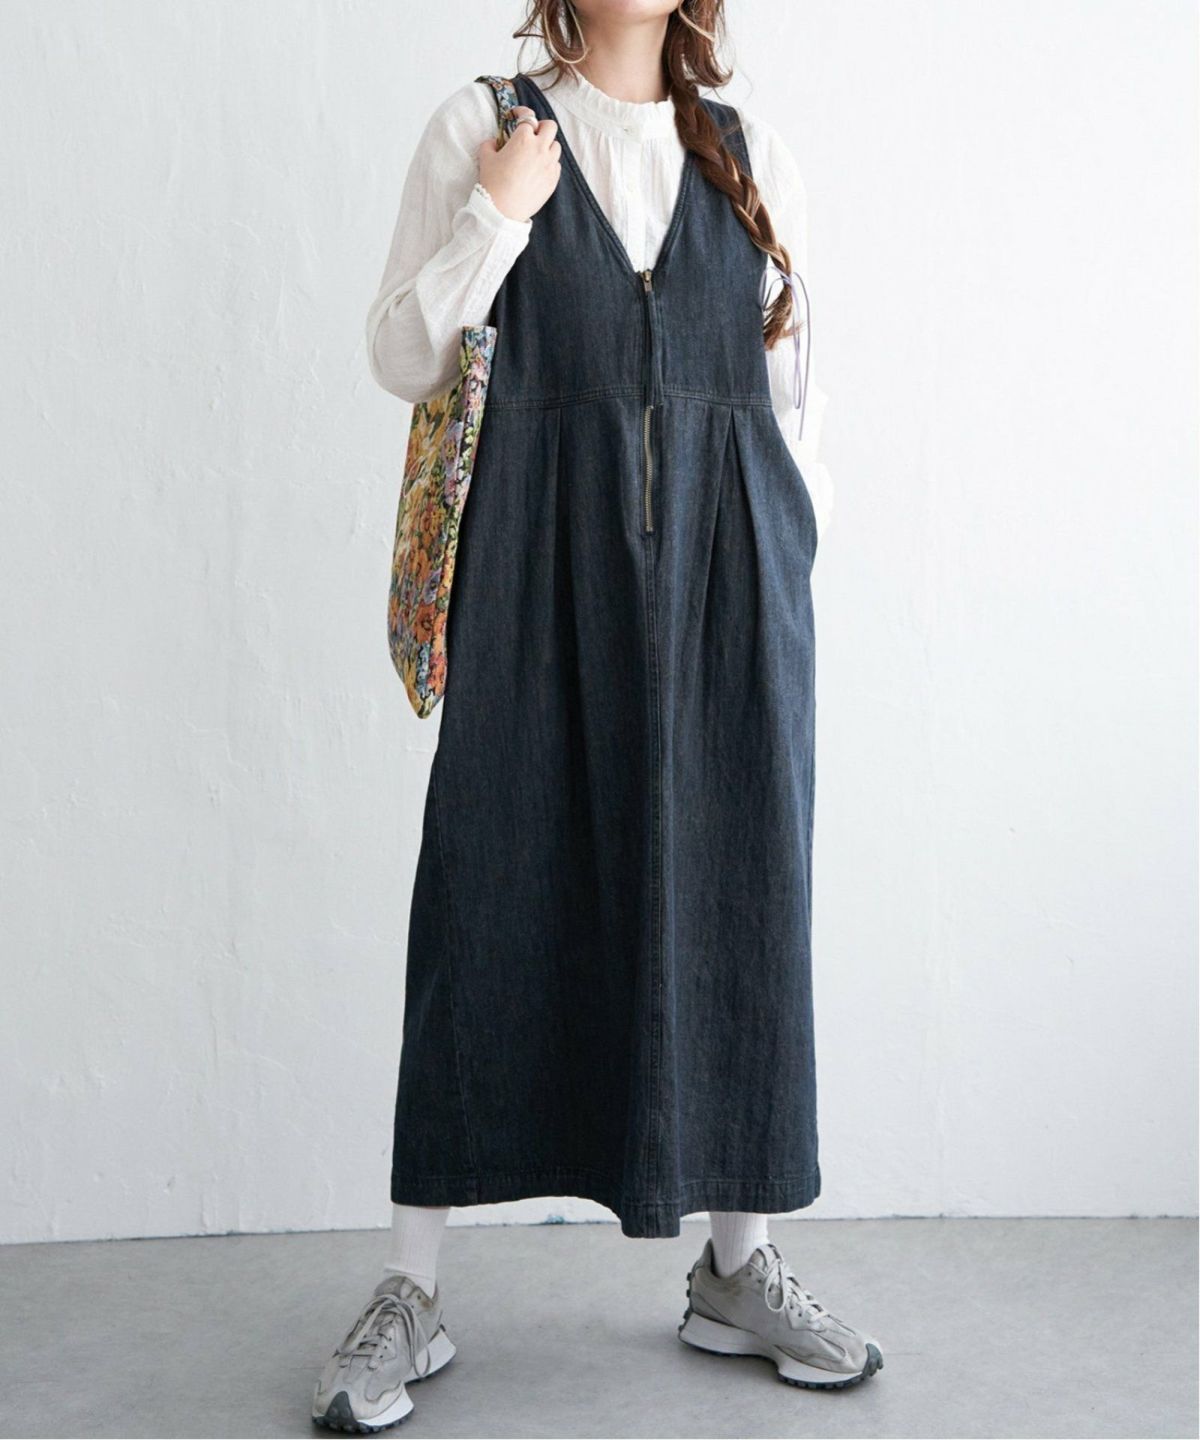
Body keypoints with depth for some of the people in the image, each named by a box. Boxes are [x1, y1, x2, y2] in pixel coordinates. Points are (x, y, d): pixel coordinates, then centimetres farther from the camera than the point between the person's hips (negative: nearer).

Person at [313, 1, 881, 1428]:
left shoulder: (752, 152, 15)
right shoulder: (483, 126, 8)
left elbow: (793, 384, 16)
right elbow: (403, 360, 4)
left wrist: (796, 542, 8)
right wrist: (497, 215, -7)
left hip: (729, 559, 3)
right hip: (546, 557, -2)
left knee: (739, 886, 3)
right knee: (495, 886, -3)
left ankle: (739, 1265, 17)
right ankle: (409, 1290, 7)